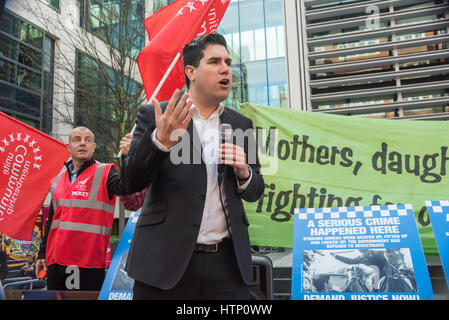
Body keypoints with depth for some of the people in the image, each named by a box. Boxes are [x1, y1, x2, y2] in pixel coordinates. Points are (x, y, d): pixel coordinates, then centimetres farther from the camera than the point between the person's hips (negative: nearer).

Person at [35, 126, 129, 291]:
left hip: (89, 264, -5)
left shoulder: (104, 173, 0)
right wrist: (42, 254, 20)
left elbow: (124, 187, -23)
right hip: (55, 262, 5)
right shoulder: (58, 180, 16)